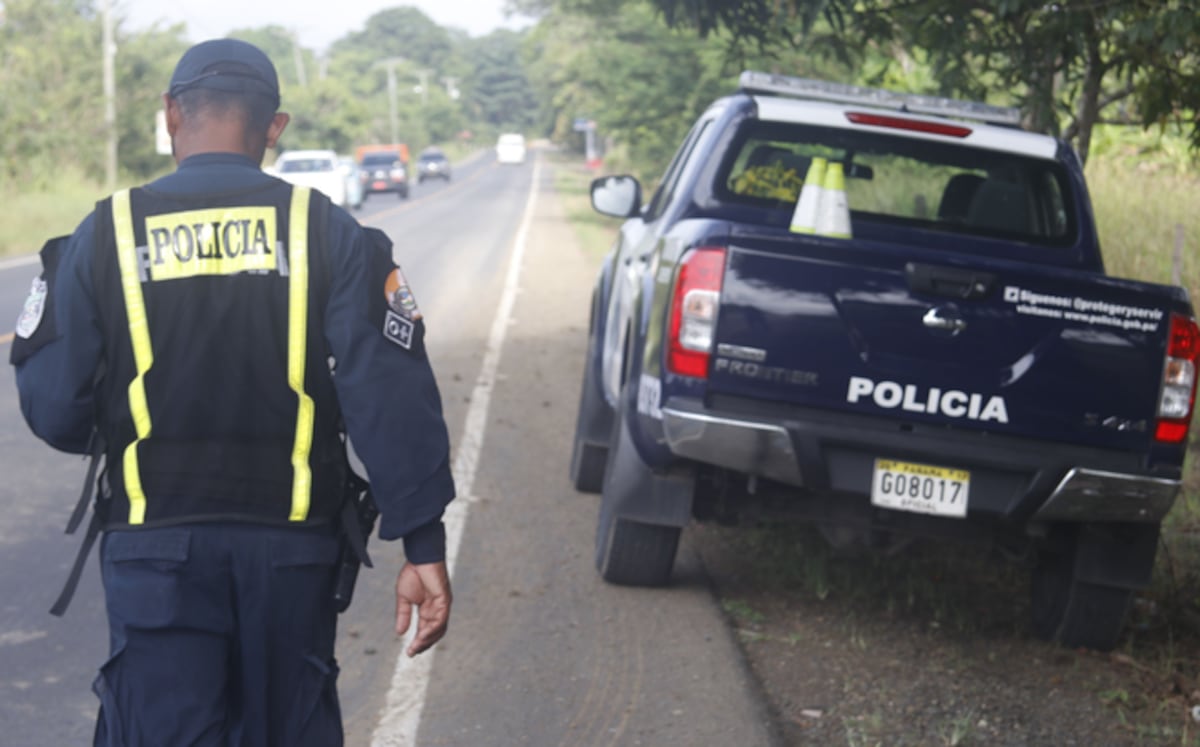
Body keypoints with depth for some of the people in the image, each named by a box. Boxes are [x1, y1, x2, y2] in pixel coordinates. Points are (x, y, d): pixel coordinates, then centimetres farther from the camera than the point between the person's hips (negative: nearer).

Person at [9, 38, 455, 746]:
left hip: (153, 550, -1)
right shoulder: (329, 232, -2)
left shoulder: (105, 236, -2)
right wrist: (424, 546, -7)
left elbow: (53, 409, -1)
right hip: (292, 547, 1)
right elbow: (393, 398, -9)